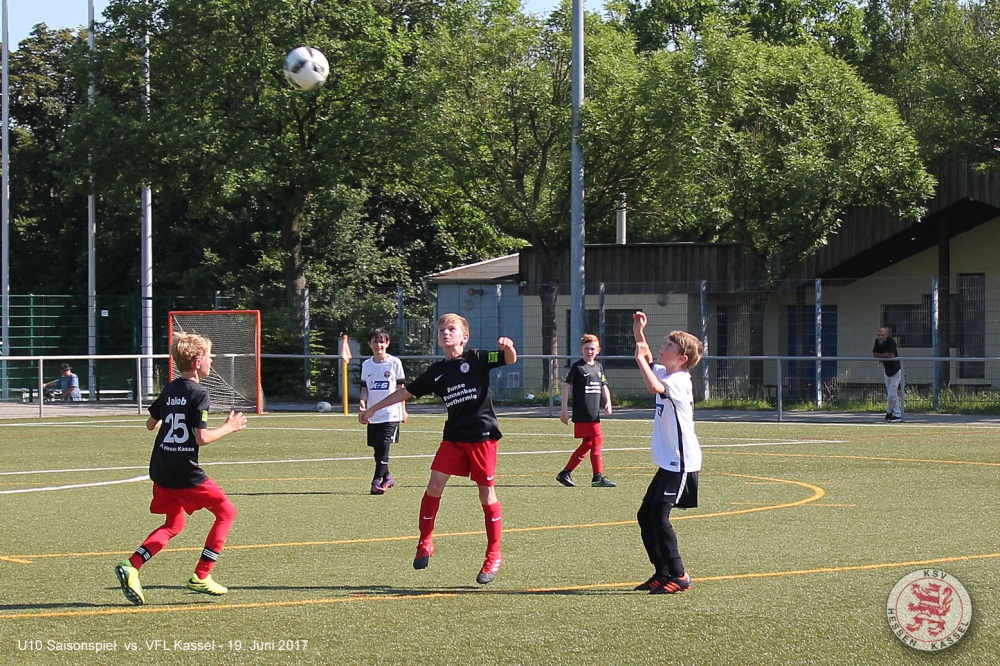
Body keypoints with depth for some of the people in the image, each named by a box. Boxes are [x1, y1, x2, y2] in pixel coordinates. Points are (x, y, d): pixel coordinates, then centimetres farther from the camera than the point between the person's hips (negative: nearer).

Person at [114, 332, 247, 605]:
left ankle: (131, 567, -1)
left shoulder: (170, 390, 11)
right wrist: (229, 427, -5)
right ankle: (201, 576, 3)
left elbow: (151, 424, 21)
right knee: (226, 511, 7)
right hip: (185, 470, -8)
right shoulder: (198, 393, -13)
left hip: (161, 469, 8)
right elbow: (202, 438, -19)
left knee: (174, 525, 19)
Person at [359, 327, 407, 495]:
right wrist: (362, 400, -9)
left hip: (391, 413, -4)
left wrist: (403, 410, 4)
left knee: (384, 447, -14)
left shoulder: (394, 362, -1)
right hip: (373, 415, 4)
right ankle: (387, 477, 26)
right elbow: (365, 387, 12)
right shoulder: (366, 365, 9)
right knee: (377, 448, 8)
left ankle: (377, 481, -15)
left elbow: (400, 387, 4)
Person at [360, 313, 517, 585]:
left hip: (481, 435, -4)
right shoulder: (437, 371, 11)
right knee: (435, 484, -5)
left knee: (487, 494, -2)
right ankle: (425, 542, 10)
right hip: (453, 437, 4)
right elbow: (406, 392, 20)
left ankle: (493, 556, 8)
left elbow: (510, 359, -12)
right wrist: (373, 408, 24)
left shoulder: (477, 359, -2)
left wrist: (507, 347, -36)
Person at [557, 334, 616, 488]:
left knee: (587, 444, 10)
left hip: (594, 414, 8)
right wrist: (564, 410, -8)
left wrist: (608, 402, 5)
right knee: (597, 440, -11)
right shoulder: (577, 367, -5)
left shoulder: (599, 366, 14)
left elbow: (604, 386, 22)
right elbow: (566, 386, -4)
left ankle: (565, 473, 17)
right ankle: (598, 478, -7)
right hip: (582, 413, -8)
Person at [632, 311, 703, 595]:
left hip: (681, 464, -10)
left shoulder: (679, 381, -18)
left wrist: (640, 358, -25)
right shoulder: (665, 373, 11)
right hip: (669, 462, 10)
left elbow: (654, 387, -39)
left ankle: (678, 576, -11)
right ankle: (662, 572, 19)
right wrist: (639, 332, 14)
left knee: (658, 515, -16)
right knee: (645, 516, 11)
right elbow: (648, 359, 30)